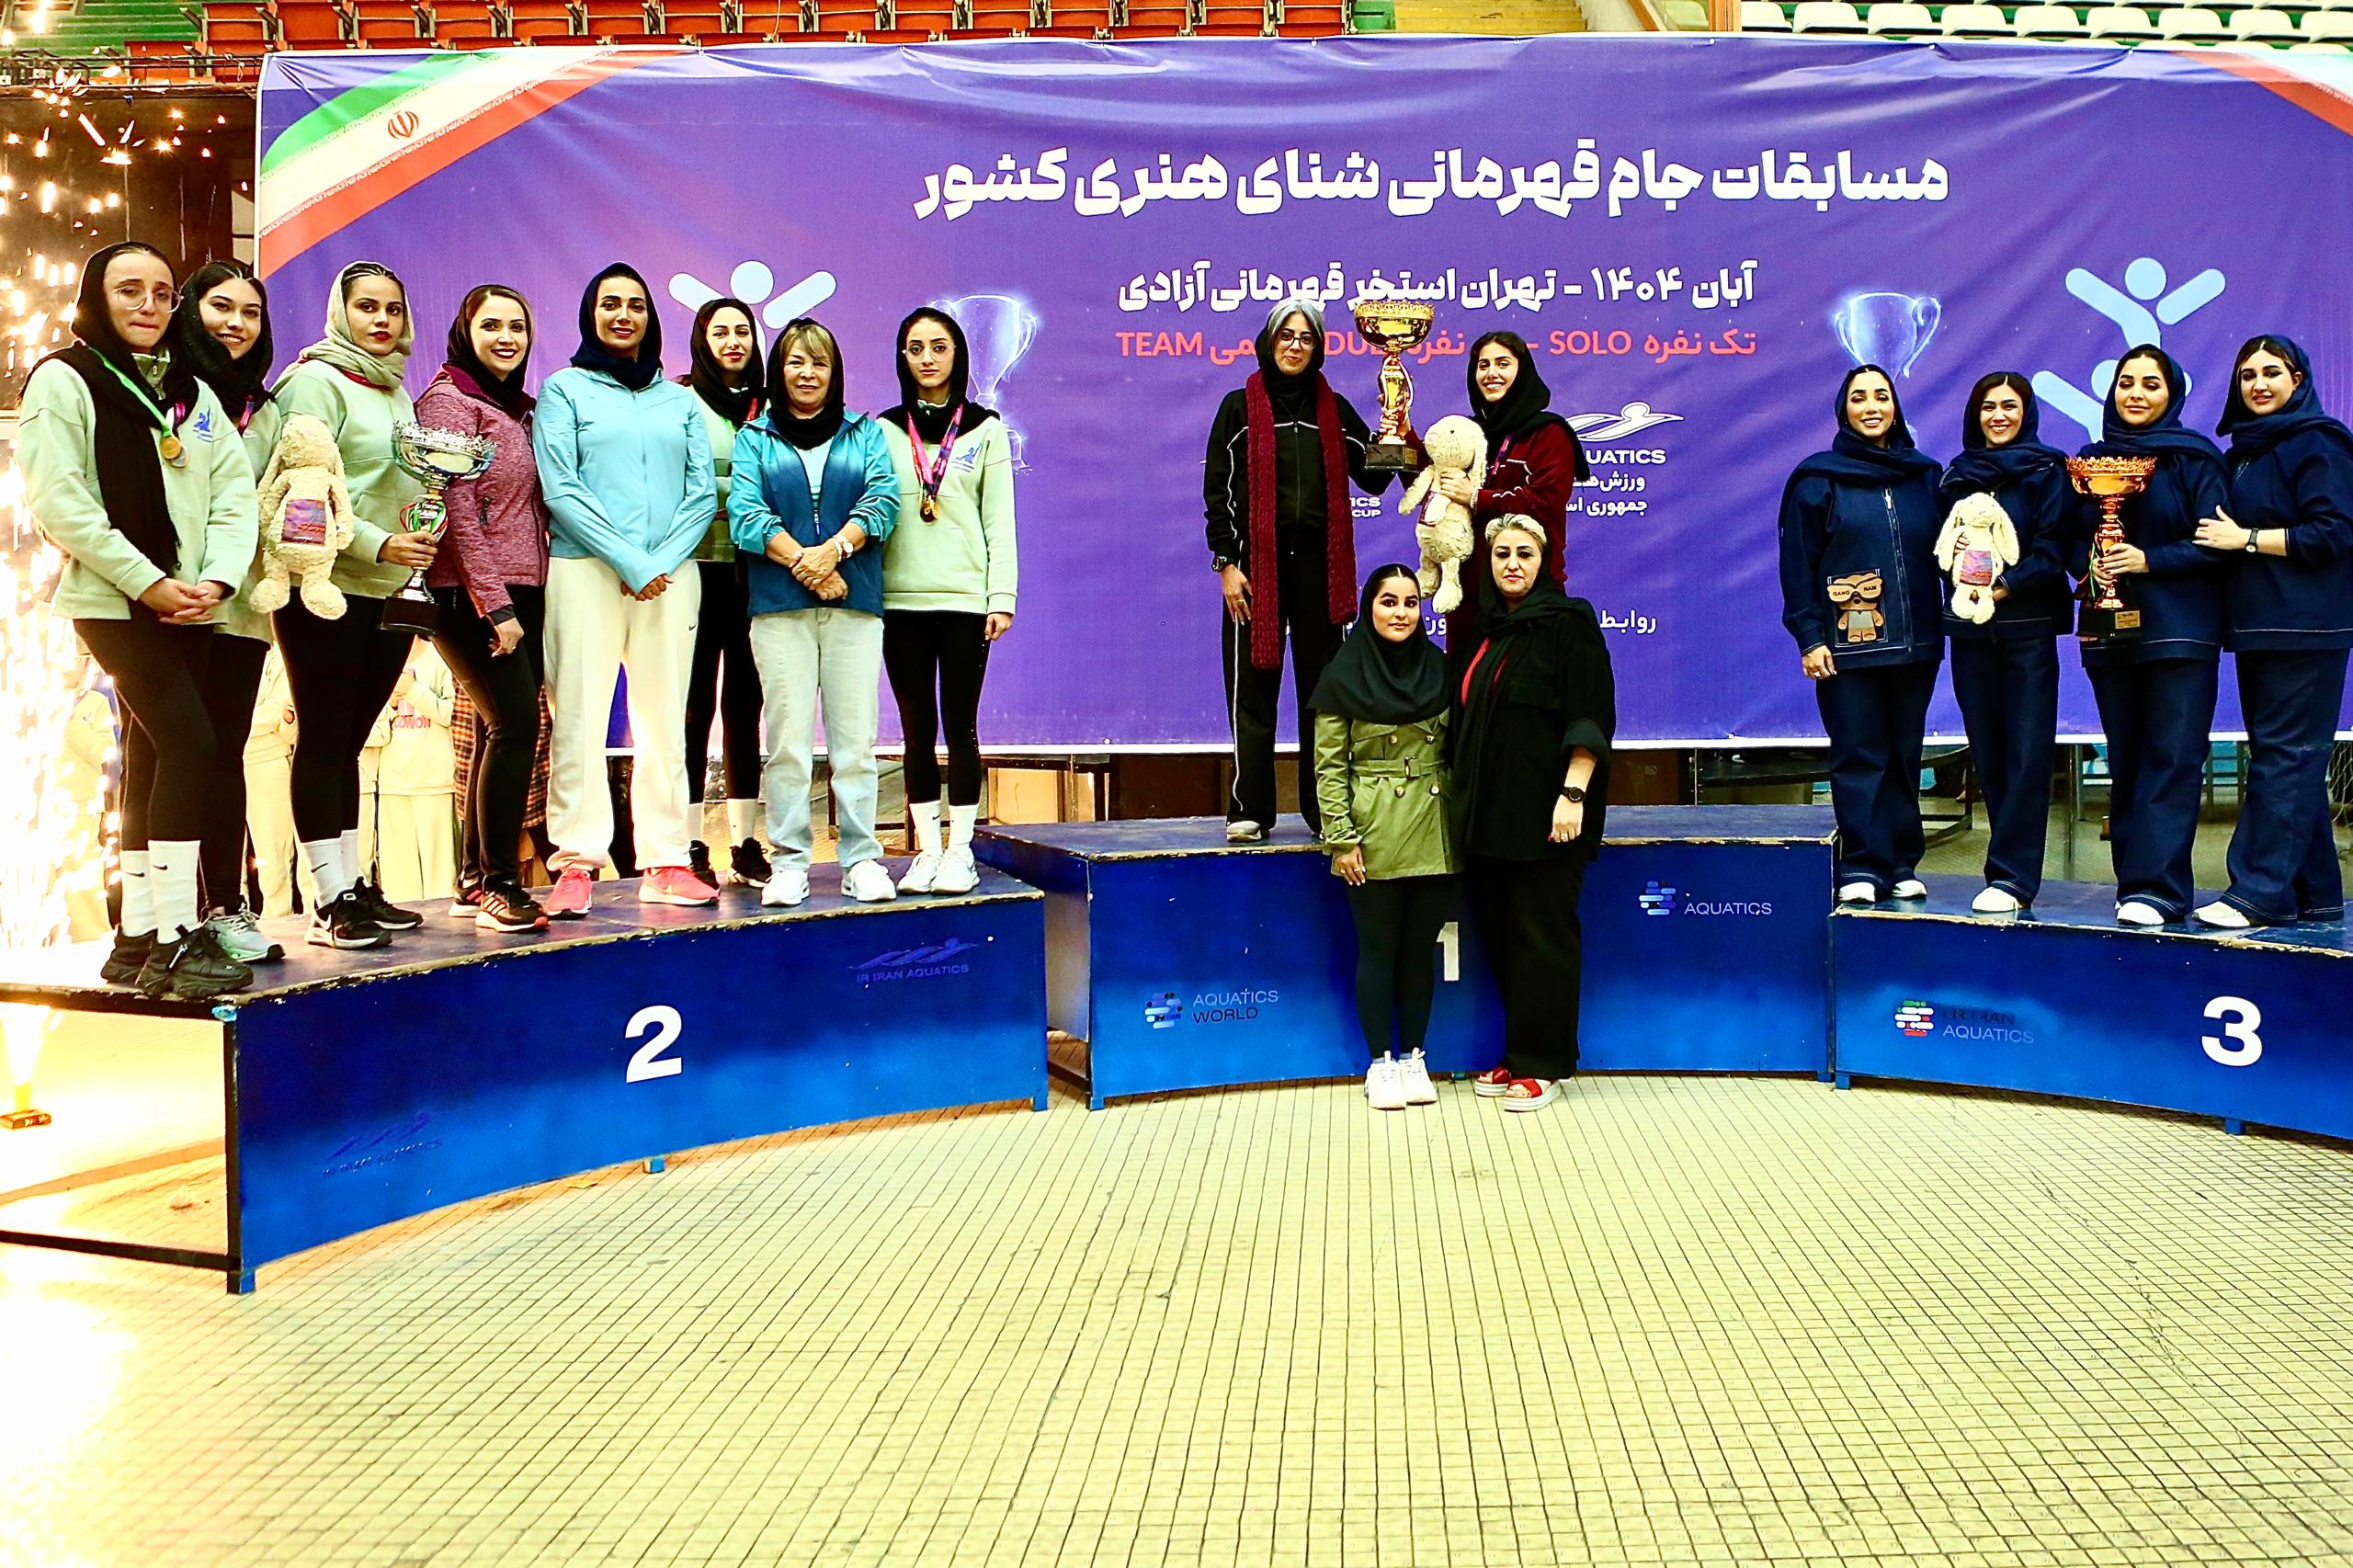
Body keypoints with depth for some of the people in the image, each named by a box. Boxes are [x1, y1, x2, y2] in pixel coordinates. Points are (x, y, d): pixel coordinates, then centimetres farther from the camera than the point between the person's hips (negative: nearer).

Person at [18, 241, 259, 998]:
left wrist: (218, 578, -8)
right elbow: (57, 500, -11)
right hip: (114, 602, -6)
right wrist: (146, 581, -16)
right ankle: (177, 937, -14)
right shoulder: (64, 380, -2)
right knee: (191, 743, -17)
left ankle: (137, 936, 15)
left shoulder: (192, 391, 16)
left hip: (188, 606, 6)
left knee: (152, 759, 8)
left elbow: (235, 489, 8)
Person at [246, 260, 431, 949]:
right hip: (326, 588, -7)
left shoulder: (397, 391, 17)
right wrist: (375, 544, -20)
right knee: (324, 738, -3)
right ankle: (330, 899, 0)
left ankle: (356, 885, 14)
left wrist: (417, 561, 11)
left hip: (389, 590, 7)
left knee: (350, 739, 10)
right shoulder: (316, 382, -6)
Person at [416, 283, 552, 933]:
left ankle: (474, 881, 12)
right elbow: (458, 511, -13)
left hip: (522, 592, 8)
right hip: (471, 595, -8)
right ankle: (499, 884, -10)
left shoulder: (520, 408, 18)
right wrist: (494, 605, -17)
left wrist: (526, 598, 10)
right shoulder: (449, 401, -6)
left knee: (499, 733, 6)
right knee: (516, 722, -15)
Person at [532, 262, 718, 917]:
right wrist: (629, 562, -12)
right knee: (580, 719, -7)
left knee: (666, 721, 3)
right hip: (586, 571, -3)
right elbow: (560, 490, -4)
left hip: (671, 575, 3)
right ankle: (577, 863, -5)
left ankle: (666, 862, 6)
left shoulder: (679, 400, 17)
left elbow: (703, 492, 8)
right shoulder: (564, 389, 7)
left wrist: (662, 561, -8)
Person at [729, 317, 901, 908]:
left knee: (855, 737, -2)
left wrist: (834, 548, -14)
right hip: (779, 607, 0)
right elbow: (745, 512, 0)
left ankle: (861, 859, 3)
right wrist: (801, 562, -14)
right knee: (787, 738, -4)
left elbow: (883, 500, 2)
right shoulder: (754, 438, 14)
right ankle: (788, 862, 2)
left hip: (855, 602, 1)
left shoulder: (865, 434, 17)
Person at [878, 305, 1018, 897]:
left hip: (965, 598, -1)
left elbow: (1000, 519, 4)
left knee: (960, 724, -1)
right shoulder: (882, 429, 11)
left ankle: (960, 851, 6)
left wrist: (1001, 597, -4)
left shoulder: (985, 428, 8)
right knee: (917, 726, 4)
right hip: (900, 600, 2)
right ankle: (926, 850, 11)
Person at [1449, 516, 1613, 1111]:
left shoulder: (1567, 621, -7)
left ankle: (1543, 1066, 7)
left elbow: (1590, 714, -13)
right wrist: (1466, 803, 17)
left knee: (1541, 937, -2)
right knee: (1500, 934, 11)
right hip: (1490, 811, 8)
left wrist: (1573, 793, -21)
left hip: (1543, 813, -7)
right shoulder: (1485, 631, 14)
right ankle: (1519, 1055, 21)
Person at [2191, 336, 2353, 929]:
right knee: (2293, 760, 10)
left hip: (2304, 629, -9)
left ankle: (2260, 891, -10)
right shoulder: (2244, 452, 19)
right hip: (2258, 626, 9)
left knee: (2285, 756, -9)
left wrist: (2245, 538, -14)